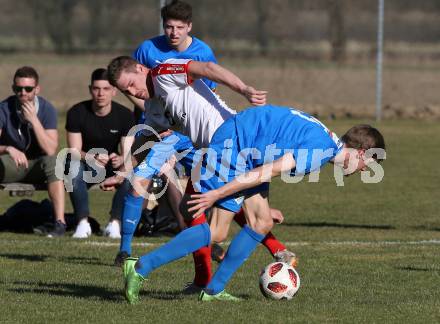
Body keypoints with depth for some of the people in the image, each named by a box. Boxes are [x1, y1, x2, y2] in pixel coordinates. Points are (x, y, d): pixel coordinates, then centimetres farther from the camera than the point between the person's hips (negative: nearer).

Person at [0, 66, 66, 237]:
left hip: (38, 165, -1)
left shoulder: (46, 109, -13)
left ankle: (60, 222, -38)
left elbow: (50, 150, -23)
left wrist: (33, 120, -29)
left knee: (52, 161, -34)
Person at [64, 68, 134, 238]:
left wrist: (121, 159, -40)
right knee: (73, 166, -35)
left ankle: (114, 223, -24)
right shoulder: (76, 113, -11)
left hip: (112, 165, 1)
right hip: (86, 167, -1)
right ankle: (83, 223, -30)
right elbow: (74, 151, -16)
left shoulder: (125, 115, -9)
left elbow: (129, 153, -14)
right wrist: (92, 158, -39)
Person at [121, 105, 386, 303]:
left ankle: (214, 290, 8)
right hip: (232, 147, -10)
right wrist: (217, 195, -22)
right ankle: (141, 268, -10)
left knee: (262, 224, 6)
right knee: (217, 233, -11)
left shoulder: (324, 140, 13)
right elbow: (267, 173, -22)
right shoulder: (321, 151, -19)